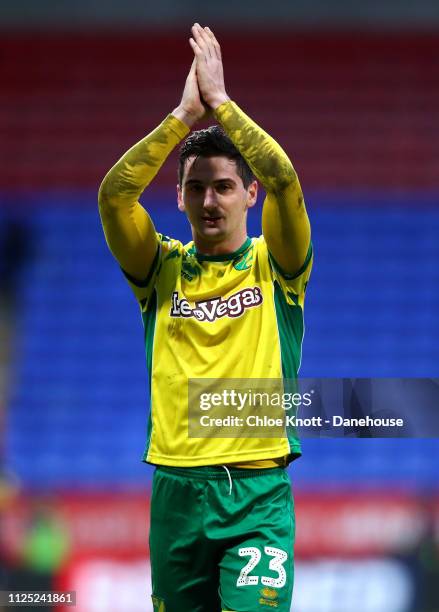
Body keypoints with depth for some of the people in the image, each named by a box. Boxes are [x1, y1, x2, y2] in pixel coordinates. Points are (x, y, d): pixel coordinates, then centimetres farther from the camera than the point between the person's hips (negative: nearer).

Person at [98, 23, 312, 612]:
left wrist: (220, 102, -12)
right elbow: (114, 195, -7)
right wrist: (184, 115, -11)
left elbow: (285, 182, -13)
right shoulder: (163, 268, 8)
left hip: (258, 495, -2)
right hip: (176, 490, 2)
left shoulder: (274, 266, 4)